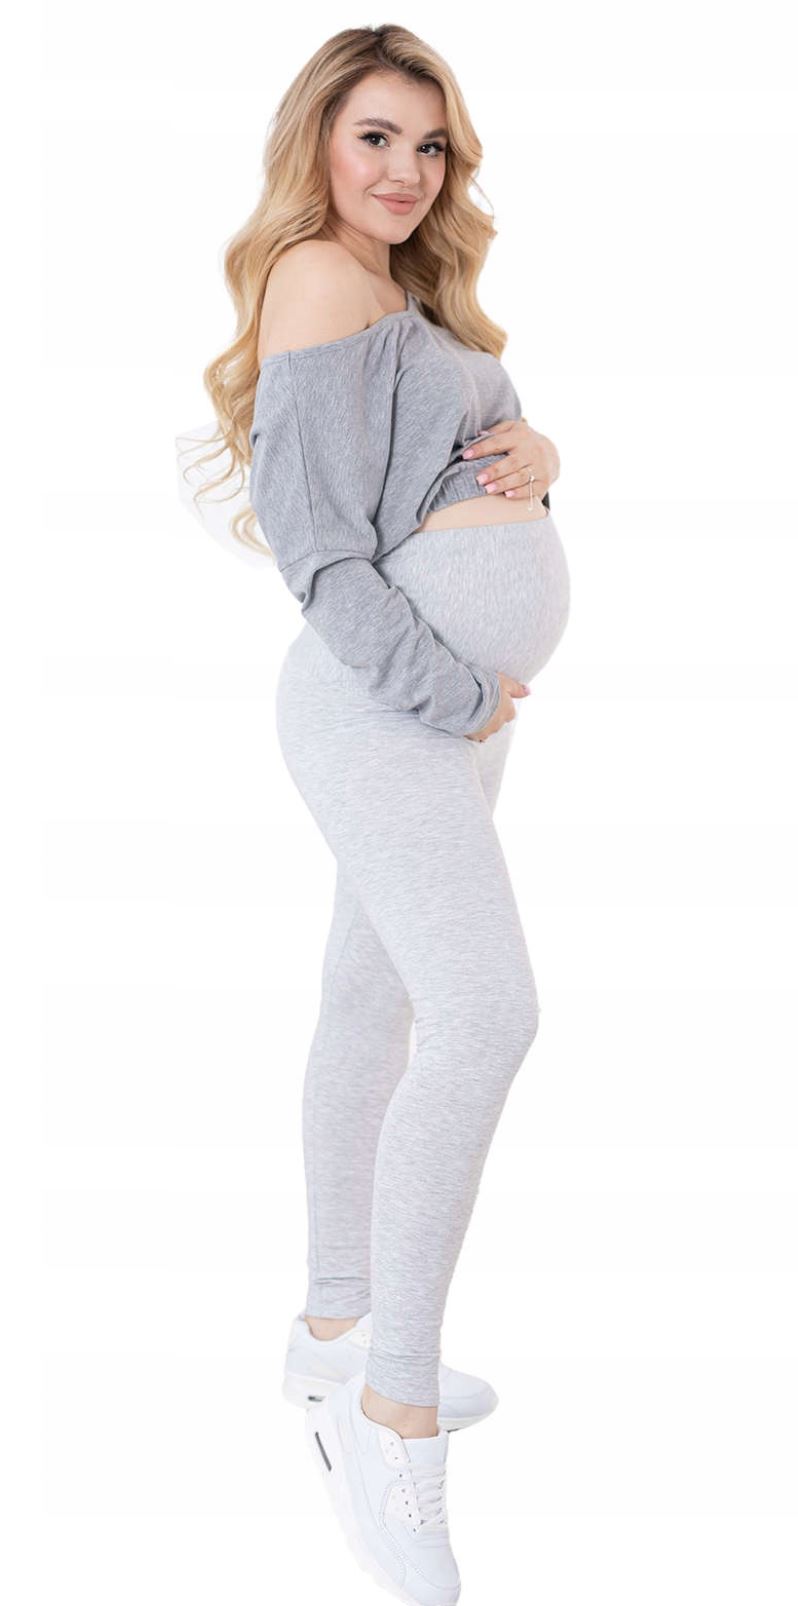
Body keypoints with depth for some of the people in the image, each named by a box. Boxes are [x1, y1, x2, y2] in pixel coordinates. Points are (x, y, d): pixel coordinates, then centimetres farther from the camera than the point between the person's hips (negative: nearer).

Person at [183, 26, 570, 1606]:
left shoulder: (414, 293, 18)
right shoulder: (319, 277, -10)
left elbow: (491, 446, 20)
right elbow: (313, 531, -16)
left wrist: (534, 454, -3)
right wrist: (450, 693, -17)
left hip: (456, 699, 10)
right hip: (388, 695, -10)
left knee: (376, 1004, 15)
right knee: (486, 1014, -22)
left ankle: (337, 1334, 28)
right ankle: (394, 1422, -15)